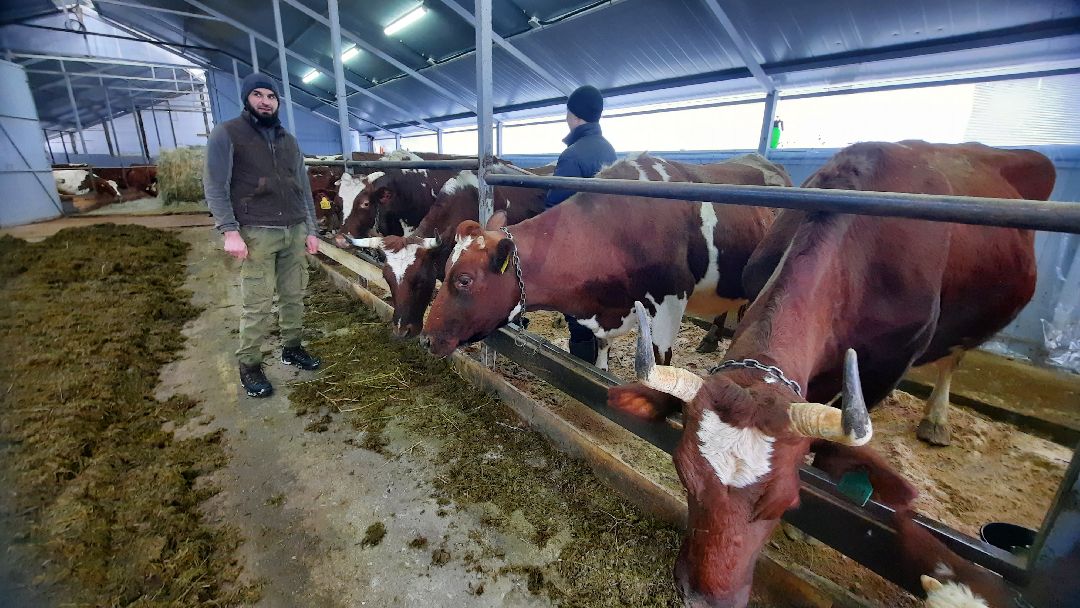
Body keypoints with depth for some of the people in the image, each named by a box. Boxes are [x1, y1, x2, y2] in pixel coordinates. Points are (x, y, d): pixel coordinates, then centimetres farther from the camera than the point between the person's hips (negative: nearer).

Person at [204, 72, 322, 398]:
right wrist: (230, 231, -14)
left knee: (294, 296, 7)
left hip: (295, 231, 5)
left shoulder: (289, 141, 18)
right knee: (258, 305, -4)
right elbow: (215, 186, -3)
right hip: (257, 234, -5)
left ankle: (291, 348, 22)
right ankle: (249, 366, 9)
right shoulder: (226, 133, 2)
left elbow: (304, 188, 18)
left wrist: (310, 230, 12)